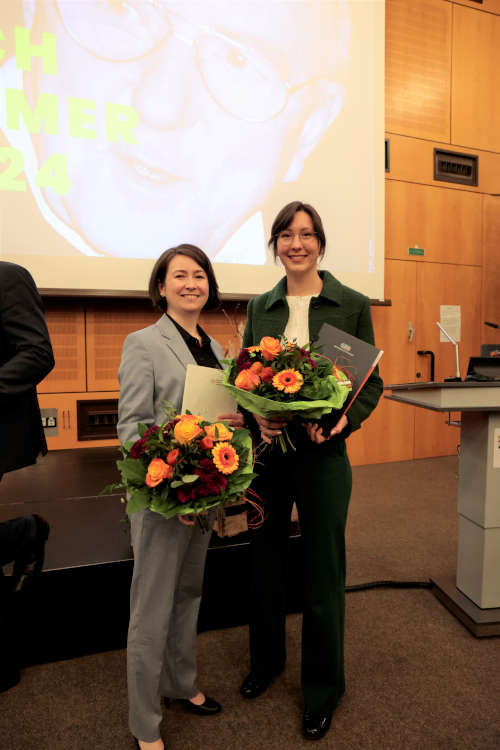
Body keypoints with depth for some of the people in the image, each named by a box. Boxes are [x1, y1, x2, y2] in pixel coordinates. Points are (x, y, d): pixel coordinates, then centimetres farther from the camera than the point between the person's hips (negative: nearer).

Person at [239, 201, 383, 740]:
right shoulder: (260, 307, 6)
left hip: (323, 453, -3)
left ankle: (322, 687, 36)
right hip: (267, 449, 3)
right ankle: (266, 659, 45)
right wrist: (257, 416, -12)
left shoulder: (352, 305, -3)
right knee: (264, 560, 17)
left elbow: (372, 380, -1)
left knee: (322, 571, 10)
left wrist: (345, 419, -19)